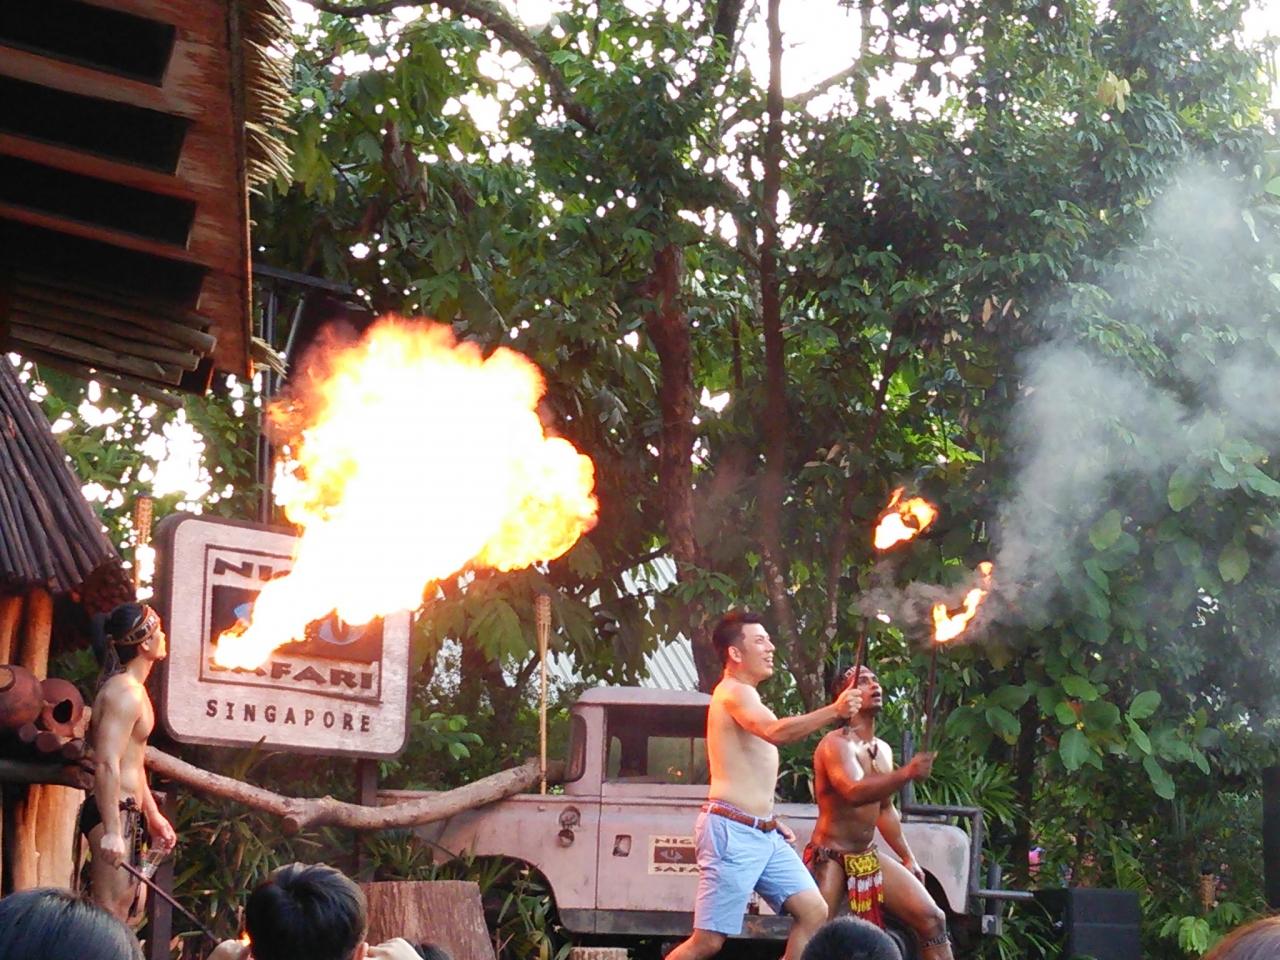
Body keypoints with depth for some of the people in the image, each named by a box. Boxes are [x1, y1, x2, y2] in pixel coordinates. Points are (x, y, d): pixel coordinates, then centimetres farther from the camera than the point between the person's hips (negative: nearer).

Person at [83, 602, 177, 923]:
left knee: (129, 908, 15)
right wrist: (111, 831, -29)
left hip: (128, 814, 11)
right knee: (110, 917, -11)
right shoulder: (125, 693, -16)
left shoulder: (134, 691, 17)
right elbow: (107, 764, -25)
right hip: (114, 814, -11)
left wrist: (153, 815, 28)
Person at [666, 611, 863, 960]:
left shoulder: (746, 698, 22)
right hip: (732, 831, -10)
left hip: (763, 834, 10)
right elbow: (775, 732, -31)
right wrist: (834, 710, -34)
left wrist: (771, 820, 20)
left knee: (814, 912, 2)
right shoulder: (734, 692, -11)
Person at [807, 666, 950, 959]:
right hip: (830, 858, -8)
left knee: (932, 919, 0)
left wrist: (908, 858, 24)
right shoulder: (836, 744, -15)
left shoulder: (883, 750, 12)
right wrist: (906, 773, -46)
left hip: (869, 858, 8)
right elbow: (854, 792, -34)